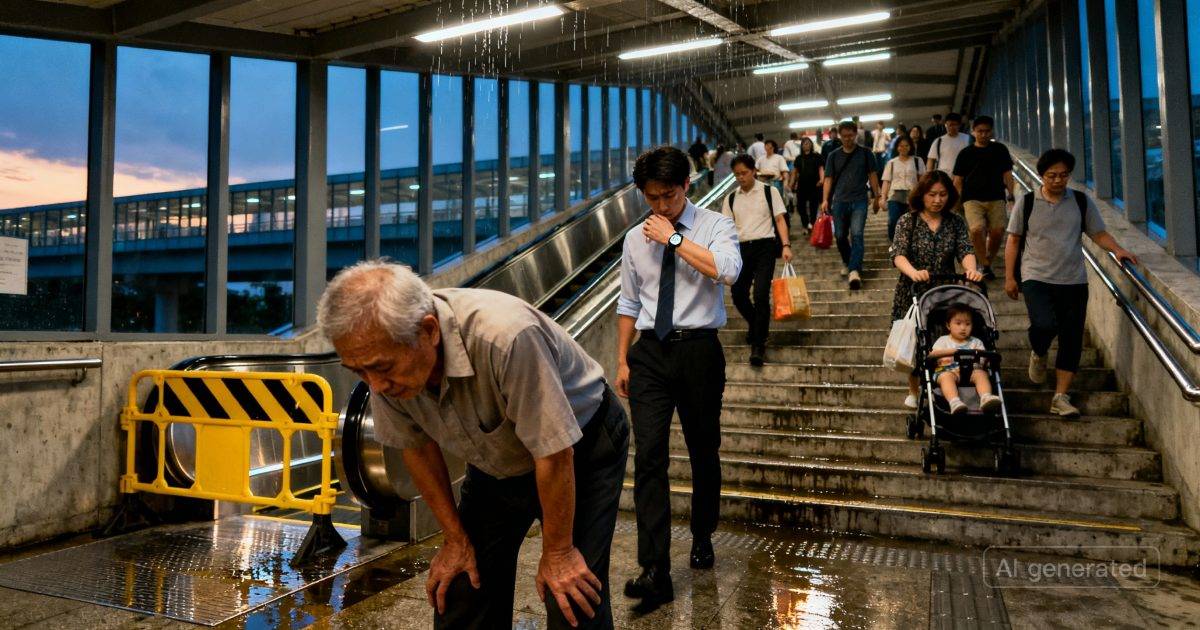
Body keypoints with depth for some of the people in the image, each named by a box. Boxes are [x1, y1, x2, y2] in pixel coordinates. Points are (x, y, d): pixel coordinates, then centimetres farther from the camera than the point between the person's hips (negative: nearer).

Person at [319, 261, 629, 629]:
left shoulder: (505, 337, -41)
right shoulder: (383, 355, -20)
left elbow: (554, 453, -30)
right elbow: (417, 447, -4)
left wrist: (557, 552, -17)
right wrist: (456, 539, -1)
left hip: (580, 449, -5)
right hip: (497, 460, 5)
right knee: (459, 591, 3)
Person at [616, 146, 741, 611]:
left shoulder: (715, 225, -1)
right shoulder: (636, 238, 9)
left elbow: (728, 271, -23)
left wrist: (674, 238, -18)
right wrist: (622, 360, 11)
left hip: (699, 350, -2)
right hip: (649, 352, 2)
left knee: (703, 452, 13)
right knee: (649, 455, -8)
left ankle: (702, 538, 38)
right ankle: (656, 572, -4)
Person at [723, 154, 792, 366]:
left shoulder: (770, 192, 3)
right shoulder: (731, 199, 12)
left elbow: (780, 219, 0)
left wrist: (786, 245, -11)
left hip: (764, 246, -4)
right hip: (742, 248, 4)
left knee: (761, 295, -14)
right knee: (738, 294, 5)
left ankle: (758, 344, -5)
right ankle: (758, 327, 34)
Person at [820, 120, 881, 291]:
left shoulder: (865, 153, 5)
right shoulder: (833, 156, 8)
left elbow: (872, 176, 8)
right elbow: (829, 179, 7)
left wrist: (877, 197, 7)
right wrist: (825, 200, -4)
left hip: (859, 201, -2)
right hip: (839, 201, 2)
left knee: (856, 234, -15)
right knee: (840, 236, 8)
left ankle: (854, 271, -22)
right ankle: (847, 263, 32)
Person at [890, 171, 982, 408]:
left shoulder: (956, 222, 5)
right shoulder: (908, 221, -2)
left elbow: (965, 250, -5)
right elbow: (898, 254, -14)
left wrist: (971, 269, -28)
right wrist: (913, 272, -35)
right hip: (912, 293, -1)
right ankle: (914, 391, 26)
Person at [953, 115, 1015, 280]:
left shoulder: (1000, 150, 11)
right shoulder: (966, 153, 9)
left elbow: (1007, 174, 12)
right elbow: (958, 180, 9)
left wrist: (1011, 195, 4)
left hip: (997, 198, 2)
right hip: (972, 199, -1)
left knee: (997, 232, -8)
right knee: (977, 229, -22)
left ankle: (987, 263, 15)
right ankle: (984, 265, -8)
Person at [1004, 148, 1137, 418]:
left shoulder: (1082, 202, 8)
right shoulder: (1026, 202, 2)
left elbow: (1099, 233, 11)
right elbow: (1014, 241, 5)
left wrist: (1118, 250, -9)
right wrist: (1009, 277, 0)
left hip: (1074, 281, 3)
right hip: (1036, 278, -3)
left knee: (1071, 341, 2)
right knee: (1045, 325, -25)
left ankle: (1061, 397, 11)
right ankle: (1038, 355, 12)